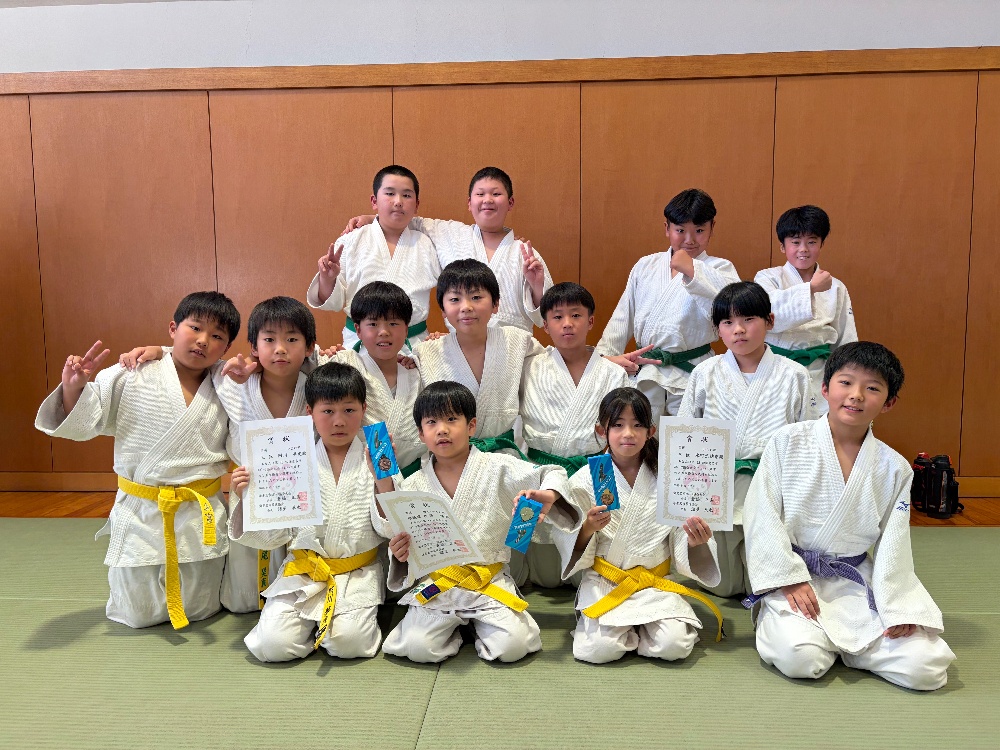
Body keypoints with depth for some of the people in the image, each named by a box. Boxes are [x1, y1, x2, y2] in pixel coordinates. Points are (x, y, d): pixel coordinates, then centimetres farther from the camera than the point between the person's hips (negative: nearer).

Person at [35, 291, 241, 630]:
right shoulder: (133, 378, -6)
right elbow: (81, 421, -3)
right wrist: (73, 388, -23)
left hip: (202, 515, 1)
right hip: (140, 514, -1)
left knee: (198, 609, 13)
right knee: (138, 615, 12)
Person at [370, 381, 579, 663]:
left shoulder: (497, 468, -3)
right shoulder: (415, 485, 3)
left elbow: (552, 474, -2)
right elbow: (389, 529, 2)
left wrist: (548, 495, -26)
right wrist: (383, 484, -13)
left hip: (491, 581, -1)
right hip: (436, 583, 1)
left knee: (511, 646, -19)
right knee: (418, 647, -19)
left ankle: (477, 620, 14)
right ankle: (453, 625, 14)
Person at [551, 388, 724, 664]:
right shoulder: (585, 480, -3)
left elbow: (679, 538, 3)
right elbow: (568, 543, -2)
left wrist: (695, 542, -19)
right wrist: (587, 529, -23)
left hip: (655, 581, 2)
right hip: (603, 582, -1)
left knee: (675, 645, -20)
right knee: (601, 648, -22)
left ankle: (632, 629, 9)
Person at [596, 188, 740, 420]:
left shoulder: (718, 268, 2)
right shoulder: (646, 266, 12)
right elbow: (623, 316, 14)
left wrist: (692, 269, -23)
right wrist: (606, 355, 3)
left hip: (691, 374, -2)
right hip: (644, 372, 3)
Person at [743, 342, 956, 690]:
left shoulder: (895, 468, 3)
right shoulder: (787, 442, -5)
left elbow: (893, 545, 4)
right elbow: (762, 514, -7)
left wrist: (898, 610, -8)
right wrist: (790, 580, -12)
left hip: (857, 585, 3)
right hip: (792, 577, -3)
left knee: (926, 667, -14)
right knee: (800, 658, -27)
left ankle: (841, 640, 11)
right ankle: (782, 623, 7)